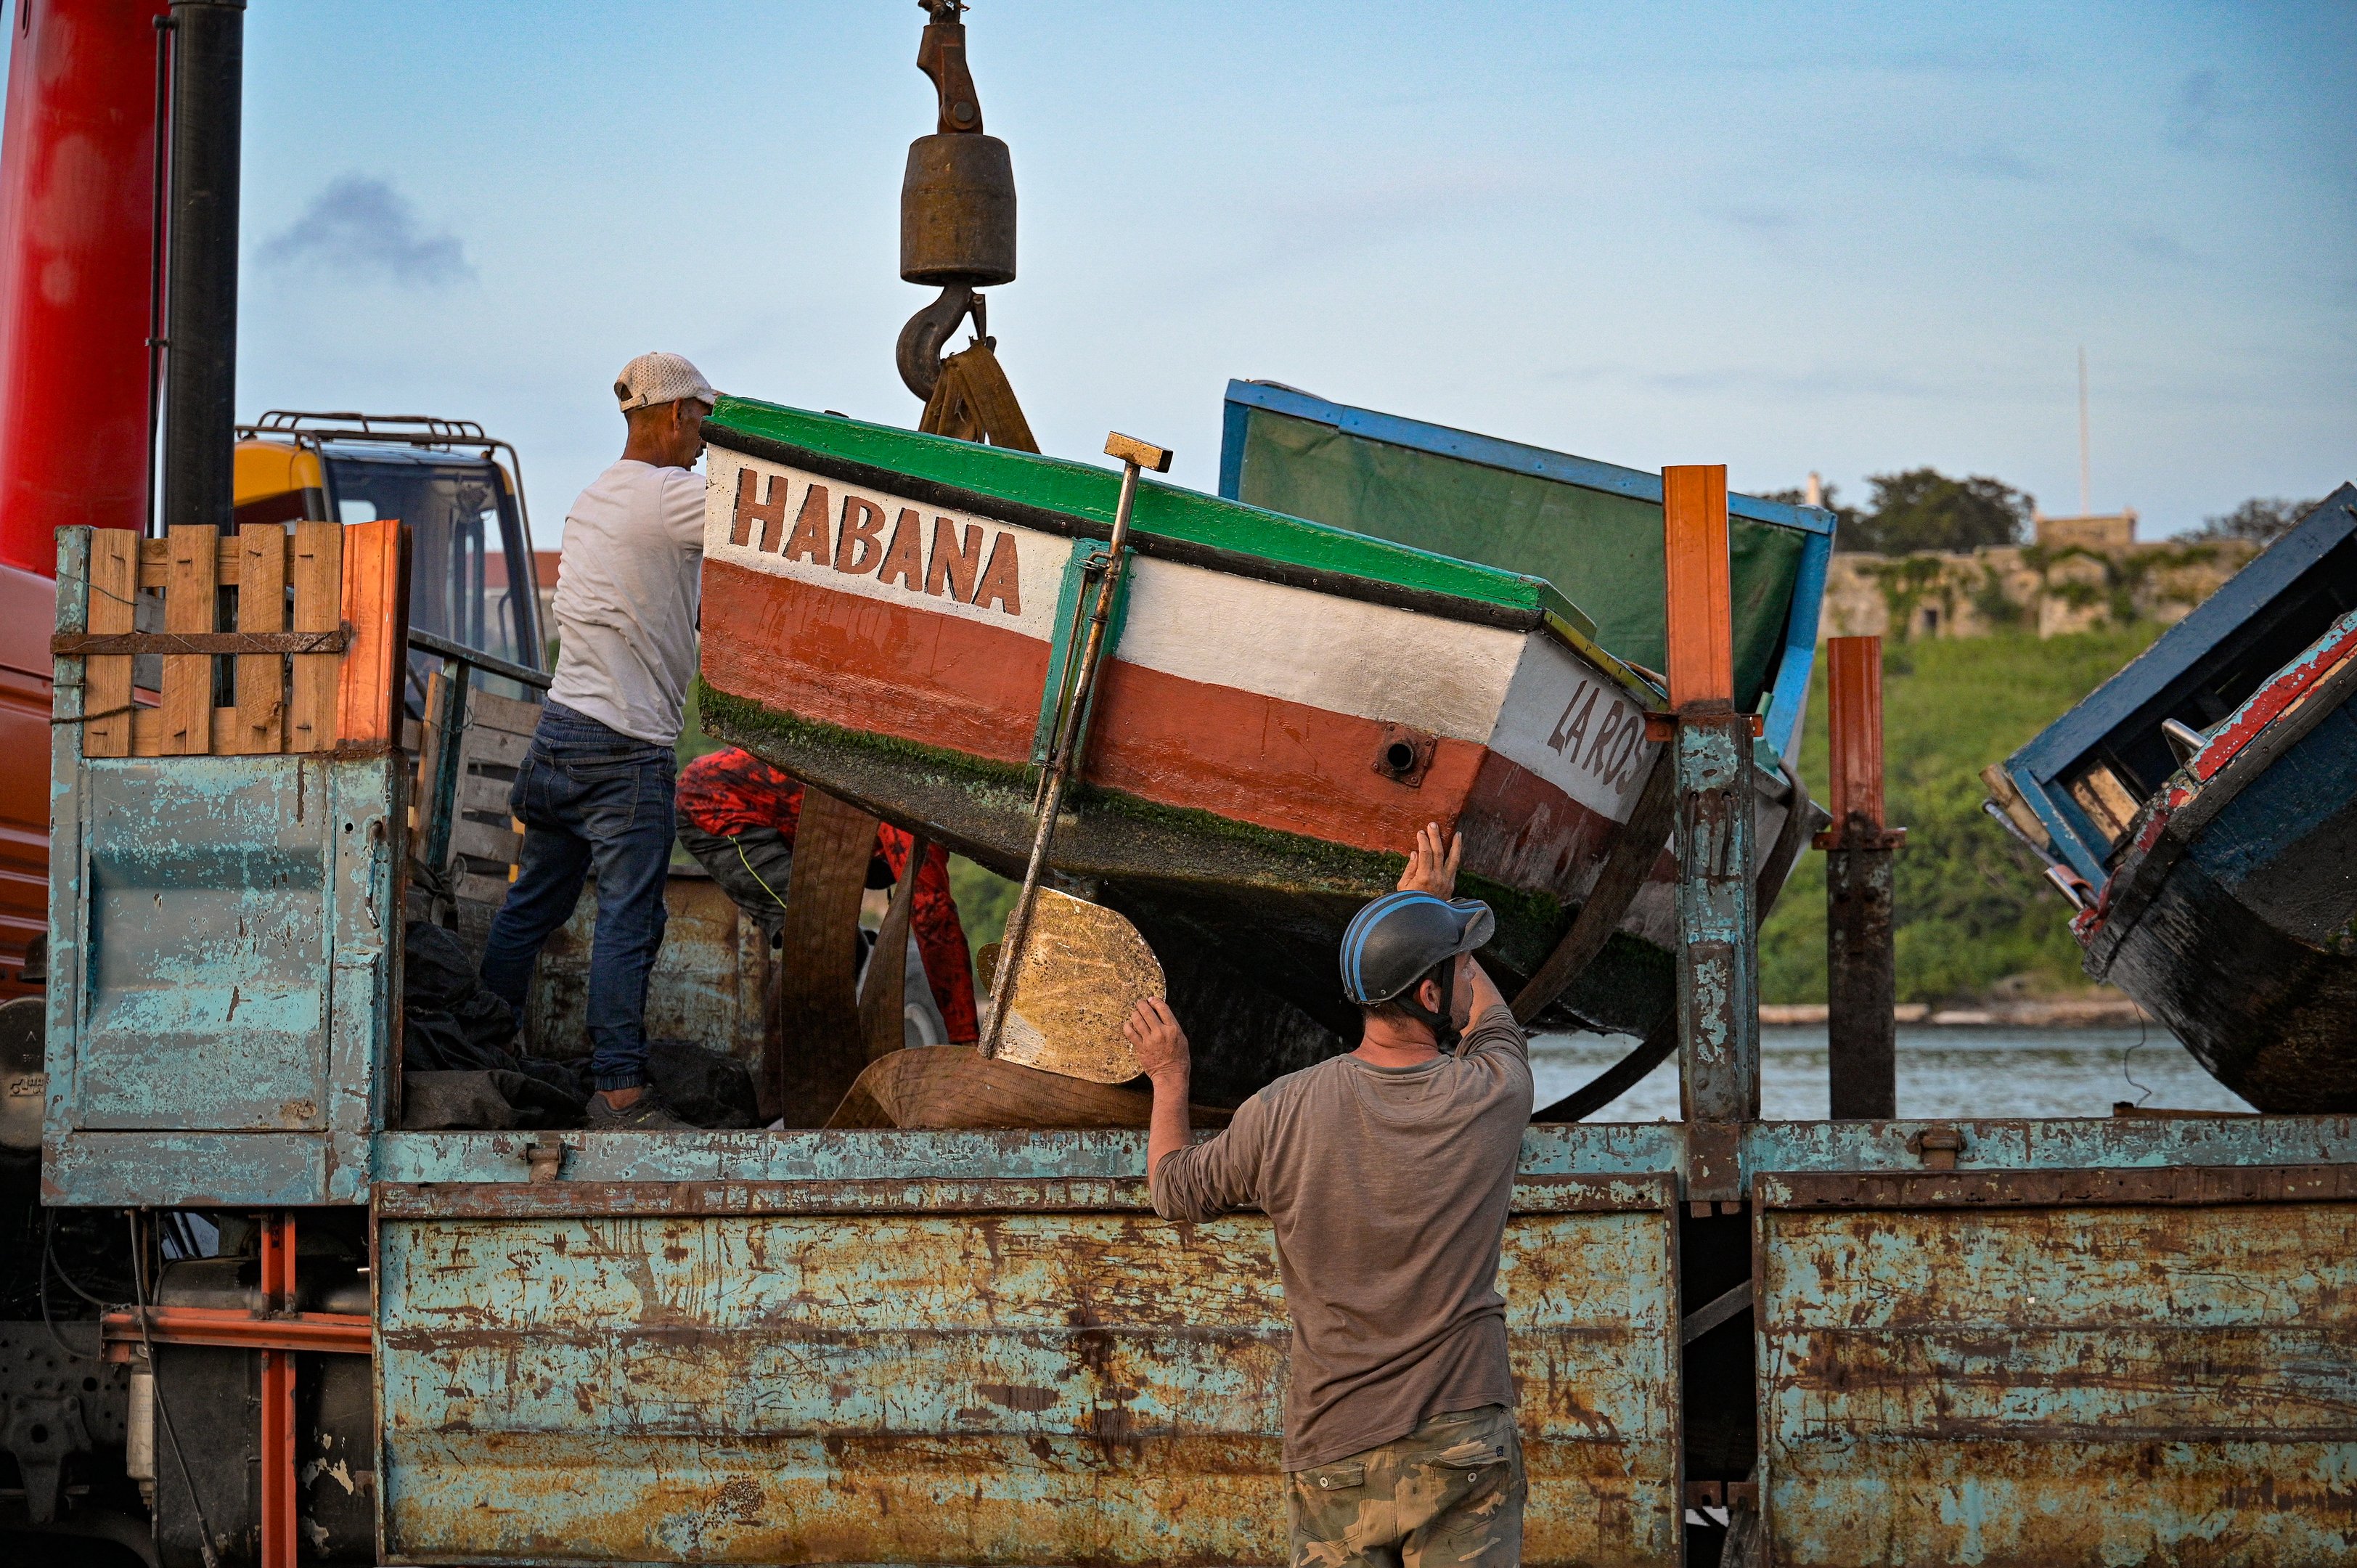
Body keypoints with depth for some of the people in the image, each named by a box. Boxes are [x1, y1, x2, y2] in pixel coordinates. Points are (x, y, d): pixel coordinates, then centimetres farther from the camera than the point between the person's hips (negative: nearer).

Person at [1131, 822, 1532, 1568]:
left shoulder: (1282, 1112, -8)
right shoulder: (1495, 1097, -7)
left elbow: (1174, 1189, 11)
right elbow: (1491, 1022, 20)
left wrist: (1169, 1077, 28)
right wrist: (1435, 901, 33)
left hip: (1336, 1455, 0)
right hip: (1463, 1445, 0)